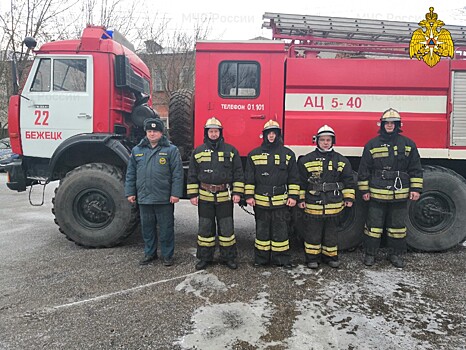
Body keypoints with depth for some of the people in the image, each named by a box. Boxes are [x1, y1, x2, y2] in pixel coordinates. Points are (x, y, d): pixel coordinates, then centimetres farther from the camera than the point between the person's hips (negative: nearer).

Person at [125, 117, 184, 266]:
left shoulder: (171, 150, -2)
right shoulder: (137, 150, 10)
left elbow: (177, 174, -6)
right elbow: (131, 173, 12)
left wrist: (175, 193, -12)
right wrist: (130, 192, 7)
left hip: (164, 198, -4)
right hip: (144, 197, 4)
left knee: (166, 228, 6)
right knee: (147, 227, 15)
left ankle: (167, 255, 20)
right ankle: (149, 253, 30)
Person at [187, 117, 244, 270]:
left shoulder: (231, 150, 3)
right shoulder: (198, 151, 7)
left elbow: (238, 173, 2)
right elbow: (192, 174, 7)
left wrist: (237, 192, -4)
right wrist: (192, 194, 2)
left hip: (225, 196, -1)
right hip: (205, 197, 1)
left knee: (226, 228, 6)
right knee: (205, 228, 9)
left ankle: (228, 257, 20)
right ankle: (205, 257, 22)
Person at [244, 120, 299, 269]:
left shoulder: (288, 154, 5)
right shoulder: (254, 154, 5)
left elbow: (293, 177, 5)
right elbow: (249, 177, 5)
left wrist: (293, 196, -1)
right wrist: (249, 195, 0)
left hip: (281, 201, 0)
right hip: (260, 201, 1)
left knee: (280, 230, 6)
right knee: (262, 230, 10)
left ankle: (281, 258, 17)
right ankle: (261, 258, 21)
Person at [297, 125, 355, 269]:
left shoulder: (341, 160, 5)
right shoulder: (307, 160, -1)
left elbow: (348, 180, 9)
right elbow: (301, 181, 1)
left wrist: (349, 198, 5)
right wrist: (300, 199, -1)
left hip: (334, 205, 2)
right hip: (313, 205, -2)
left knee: (331, 232, 14)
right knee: (313, 232, 7)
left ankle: (330, 256, 29)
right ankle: (312, 257, 21)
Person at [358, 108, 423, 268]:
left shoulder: (408, 144, 6)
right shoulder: (372, 145, 2)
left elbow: (415, 169, 7)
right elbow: (364, 169, 3)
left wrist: (416, 189, 1)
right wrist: (364, 190, 0)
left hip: (400, 195, 2)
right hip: (377, 194, -1)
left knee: (397, 225, 12)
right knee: (374, 224, 5)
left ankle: (395, 254, 26)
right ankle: (370, 253, 18)